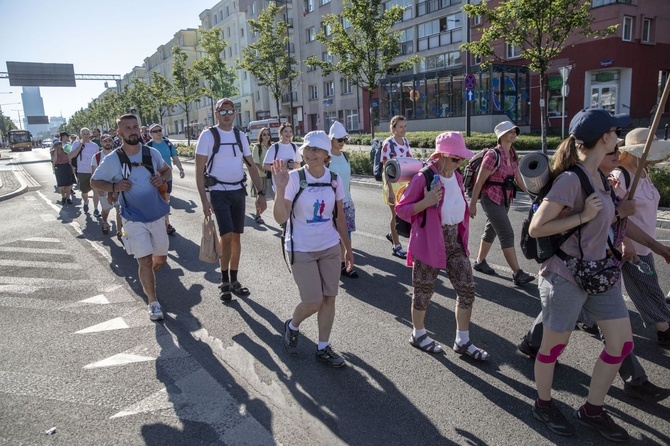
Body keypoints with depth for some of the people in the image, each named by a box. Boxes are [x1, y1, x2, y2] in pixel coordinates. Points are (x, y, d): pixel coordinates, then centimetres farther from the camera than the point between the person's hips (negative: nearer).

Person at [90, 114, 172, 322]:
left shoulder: (152, 153, -1)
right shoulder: (112, 160, -9)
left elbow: (167, 170, 16)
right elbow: (95, 182, 2)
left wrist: (162, 178, -7)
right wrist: (114, 187, -17)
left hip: (156, 215, 4)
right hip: (134, 219, -3)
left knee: (161, 258, 13)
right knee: (145, 260, -6)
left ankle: (146, 277, 46)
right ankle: (153, 302, 9)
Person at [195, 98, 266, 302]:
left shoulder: (240, 137, 8)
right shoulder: (208, 135, -5)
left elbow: (252, 166, 9)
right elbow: (199, 170, -7)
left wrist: (261, 193, 0)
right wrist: (204, 200, -15)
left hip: (239, 191, 5)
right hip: (219, 192, -5)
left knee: (236, 237, 9)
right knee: (226, 237, -12)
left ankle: (234, 280, 22)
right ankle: (224, 282, 7)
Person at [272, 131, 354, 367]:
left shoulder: (335, 180, -3)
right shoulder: (294, 178, -15)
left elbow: (339, 216, 7)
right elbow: (281, 218, -20)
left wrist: (348, 248, 11)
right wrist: (280, 188, -33)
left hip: (330, 248, 4)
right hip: (301, 250, -4)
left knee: (329, 298, 6)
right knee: (313, 302, -2)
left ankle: (323, 347, 25)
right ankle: (292, 326, 31)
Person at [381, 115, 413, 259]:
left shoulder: (406, 142, 5)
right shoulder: (388, 144, -14)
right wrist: (390, 190, -19)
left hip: (405, 182, 6)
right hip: (393, 182, -6)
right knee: (396, 215, 4)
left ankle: (392, 234, 36)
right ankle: (396, 247, 18)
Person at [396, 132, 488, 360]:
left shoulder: (456, 177, 5)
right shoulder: (423, 178, -17)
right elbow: (401, 209, -14)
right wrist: (426, 202, -30)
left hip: (454, 240, 7)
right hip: (428, 242, -7)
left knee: (467, 289, 6)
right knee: (424, 291, 9)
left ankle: (463, 341, 21)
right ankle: (418, 334, 33)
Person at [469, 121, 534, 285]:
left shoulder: (513, 155, 7)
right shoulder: (493, 155, -17)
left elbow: (519, 179, 11)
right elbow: (479, 182, -15)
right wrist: (472, 204, -13)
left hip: (505, 199, 8)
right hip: (491, 199, -8)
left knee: (491, 231, 17)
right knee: (507, 234, -9)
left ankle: (480, 262, 33)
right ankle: (517, 274, -5)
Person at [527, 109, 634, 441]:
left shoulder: (597, 175, 6)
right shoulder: (571, 179, -20)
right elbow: (535, 228, -21)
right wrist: (583, 216, -21)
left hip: (599, 272, 9)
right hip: (566, 276, -9)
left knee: (622, 343, 13)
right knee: (554, 345, 9)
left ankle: (592, 410, 29)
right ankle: (543, 405, 31)